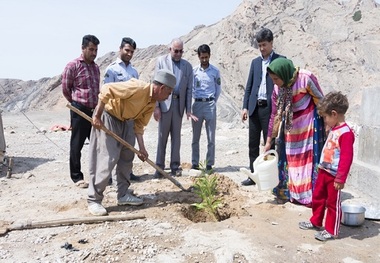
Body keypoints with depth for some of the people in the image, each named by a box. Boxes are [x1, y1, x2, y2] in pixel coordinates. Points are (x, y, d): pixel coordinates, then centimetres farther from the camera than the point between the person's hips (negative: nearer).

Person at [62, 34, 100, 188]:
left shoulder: (96, 67, 12)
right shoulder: (73, 66, -7)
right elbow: (65, 89, -2)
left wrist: (97, 105, 14)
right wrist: (77, 103, 7)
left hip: (95, 110, 6)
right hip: (79, 110, -6)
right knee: (77, 145, 3)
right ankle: (76, 177, 13)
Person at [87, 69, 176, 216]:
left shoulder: (152, 103, 2)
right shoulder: (138, 88, -27)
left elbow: (139, 125, 6)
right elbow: (107, 89, -30)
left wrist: (142, 148, -1)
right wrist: (97, 116, -26)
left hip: (122, 121, 9)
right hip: (106, 117, -9)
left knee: (126, 158, 10)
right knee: (106, 159, -11)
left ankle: (123, 195, 20)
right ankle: (93, 200, -2)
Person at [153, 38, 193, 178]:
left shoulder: (187, 66, 10)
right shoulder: (161, 61, 3)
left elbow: (189, 89, 9)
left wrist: (188, 109, 2)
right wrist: (156, 106, -9)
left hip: (179, 104, 2)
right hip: (165, 102, -2)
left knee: (176, 136, 7)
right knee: (162, 136, 1)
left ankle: (175, 166, 14)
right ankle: (159, 167, 9)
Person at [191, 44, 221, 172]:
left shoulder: (215, 71, 3)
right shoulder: (193, 71, 4)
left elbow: (218, 89, 10)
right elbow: (190, 88, 11)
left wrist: (213, 102, 7)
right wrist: (196, 99, 7)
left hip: (210, 104, -1)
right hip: (197, 104, 1)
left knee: (211, 137, 0)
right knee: (195, 137, 6)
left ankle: (209, 163, 7)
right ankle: (195, 163, 15)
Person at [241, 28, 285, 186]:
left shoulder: (280, 60, 1)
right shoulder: (255, 62, 16)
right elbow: (249, 86, 14)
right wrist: (245, 106, 6)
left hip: (270, 108, -5)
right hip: (254, 108, 5)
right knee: (253, 143, 9)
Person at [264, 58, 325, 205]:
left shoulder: (305, 78, -21)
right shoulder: (277, 89, -5)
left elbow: (320, 102, -11)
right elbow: (274, 115, 2)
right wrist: (268, 141, 4)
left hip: (309, 122, -5)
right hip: (290, 124, 5)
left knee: (309, 157, -1)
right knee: (288, 157, 9)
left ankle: (310, 195, 9)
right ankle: (287, 192, 21)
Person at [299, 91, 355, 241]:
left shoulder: (346, 133, -22)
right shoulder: (333, 130, 8)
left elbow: (346, 158, -23)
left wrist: (340, 178, -21)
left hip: (333, 175, -9)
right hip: (323, 171, 9)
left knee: (333, 203, 5)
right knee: (317, 198, 20)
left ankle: (331, 231, 19)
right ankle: (316, 221, 37)